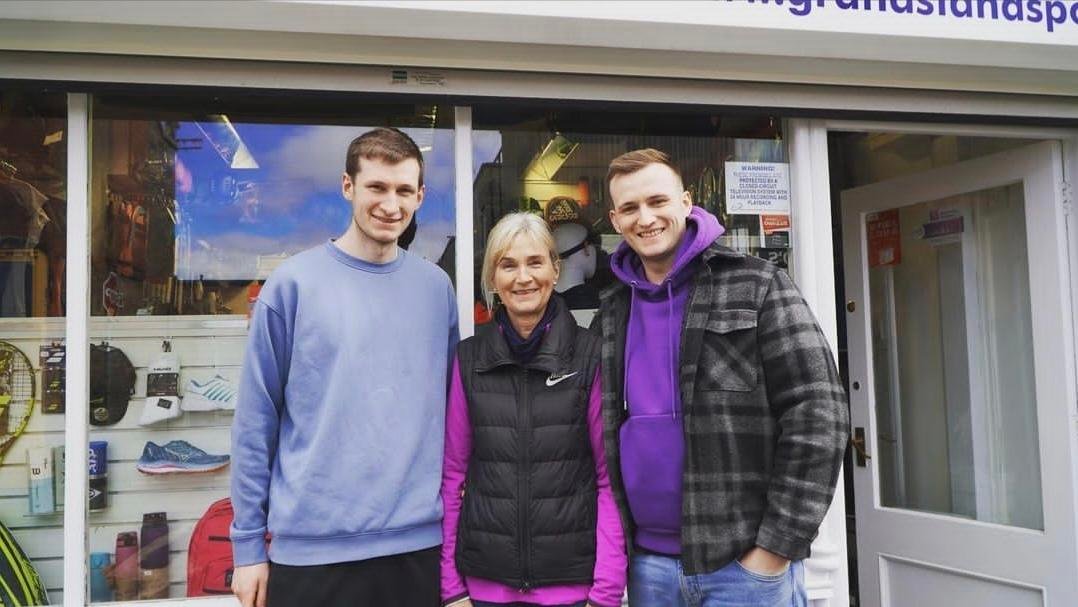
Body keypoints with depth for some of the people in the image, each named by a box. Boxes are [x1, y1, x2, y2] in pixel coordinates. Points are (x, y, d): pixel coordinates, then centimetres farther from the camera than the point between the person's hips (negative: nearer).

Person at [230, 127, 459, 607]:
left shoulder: (435, 287, 4)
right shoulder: (293, 284, -5)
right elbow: (256, 420, -3)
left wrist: (453, 515, 9)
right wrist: (248, 544, -3)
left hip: (418, 542, 3)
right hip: (312, 546, -2)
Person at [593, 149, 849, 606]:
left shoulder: (757, 286, -5)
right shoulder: (611, 314, 9)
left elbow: (817, 415, -10)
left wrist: (775, 550, -13)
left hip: (745, 563, -4)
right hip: (647, 564, 5)